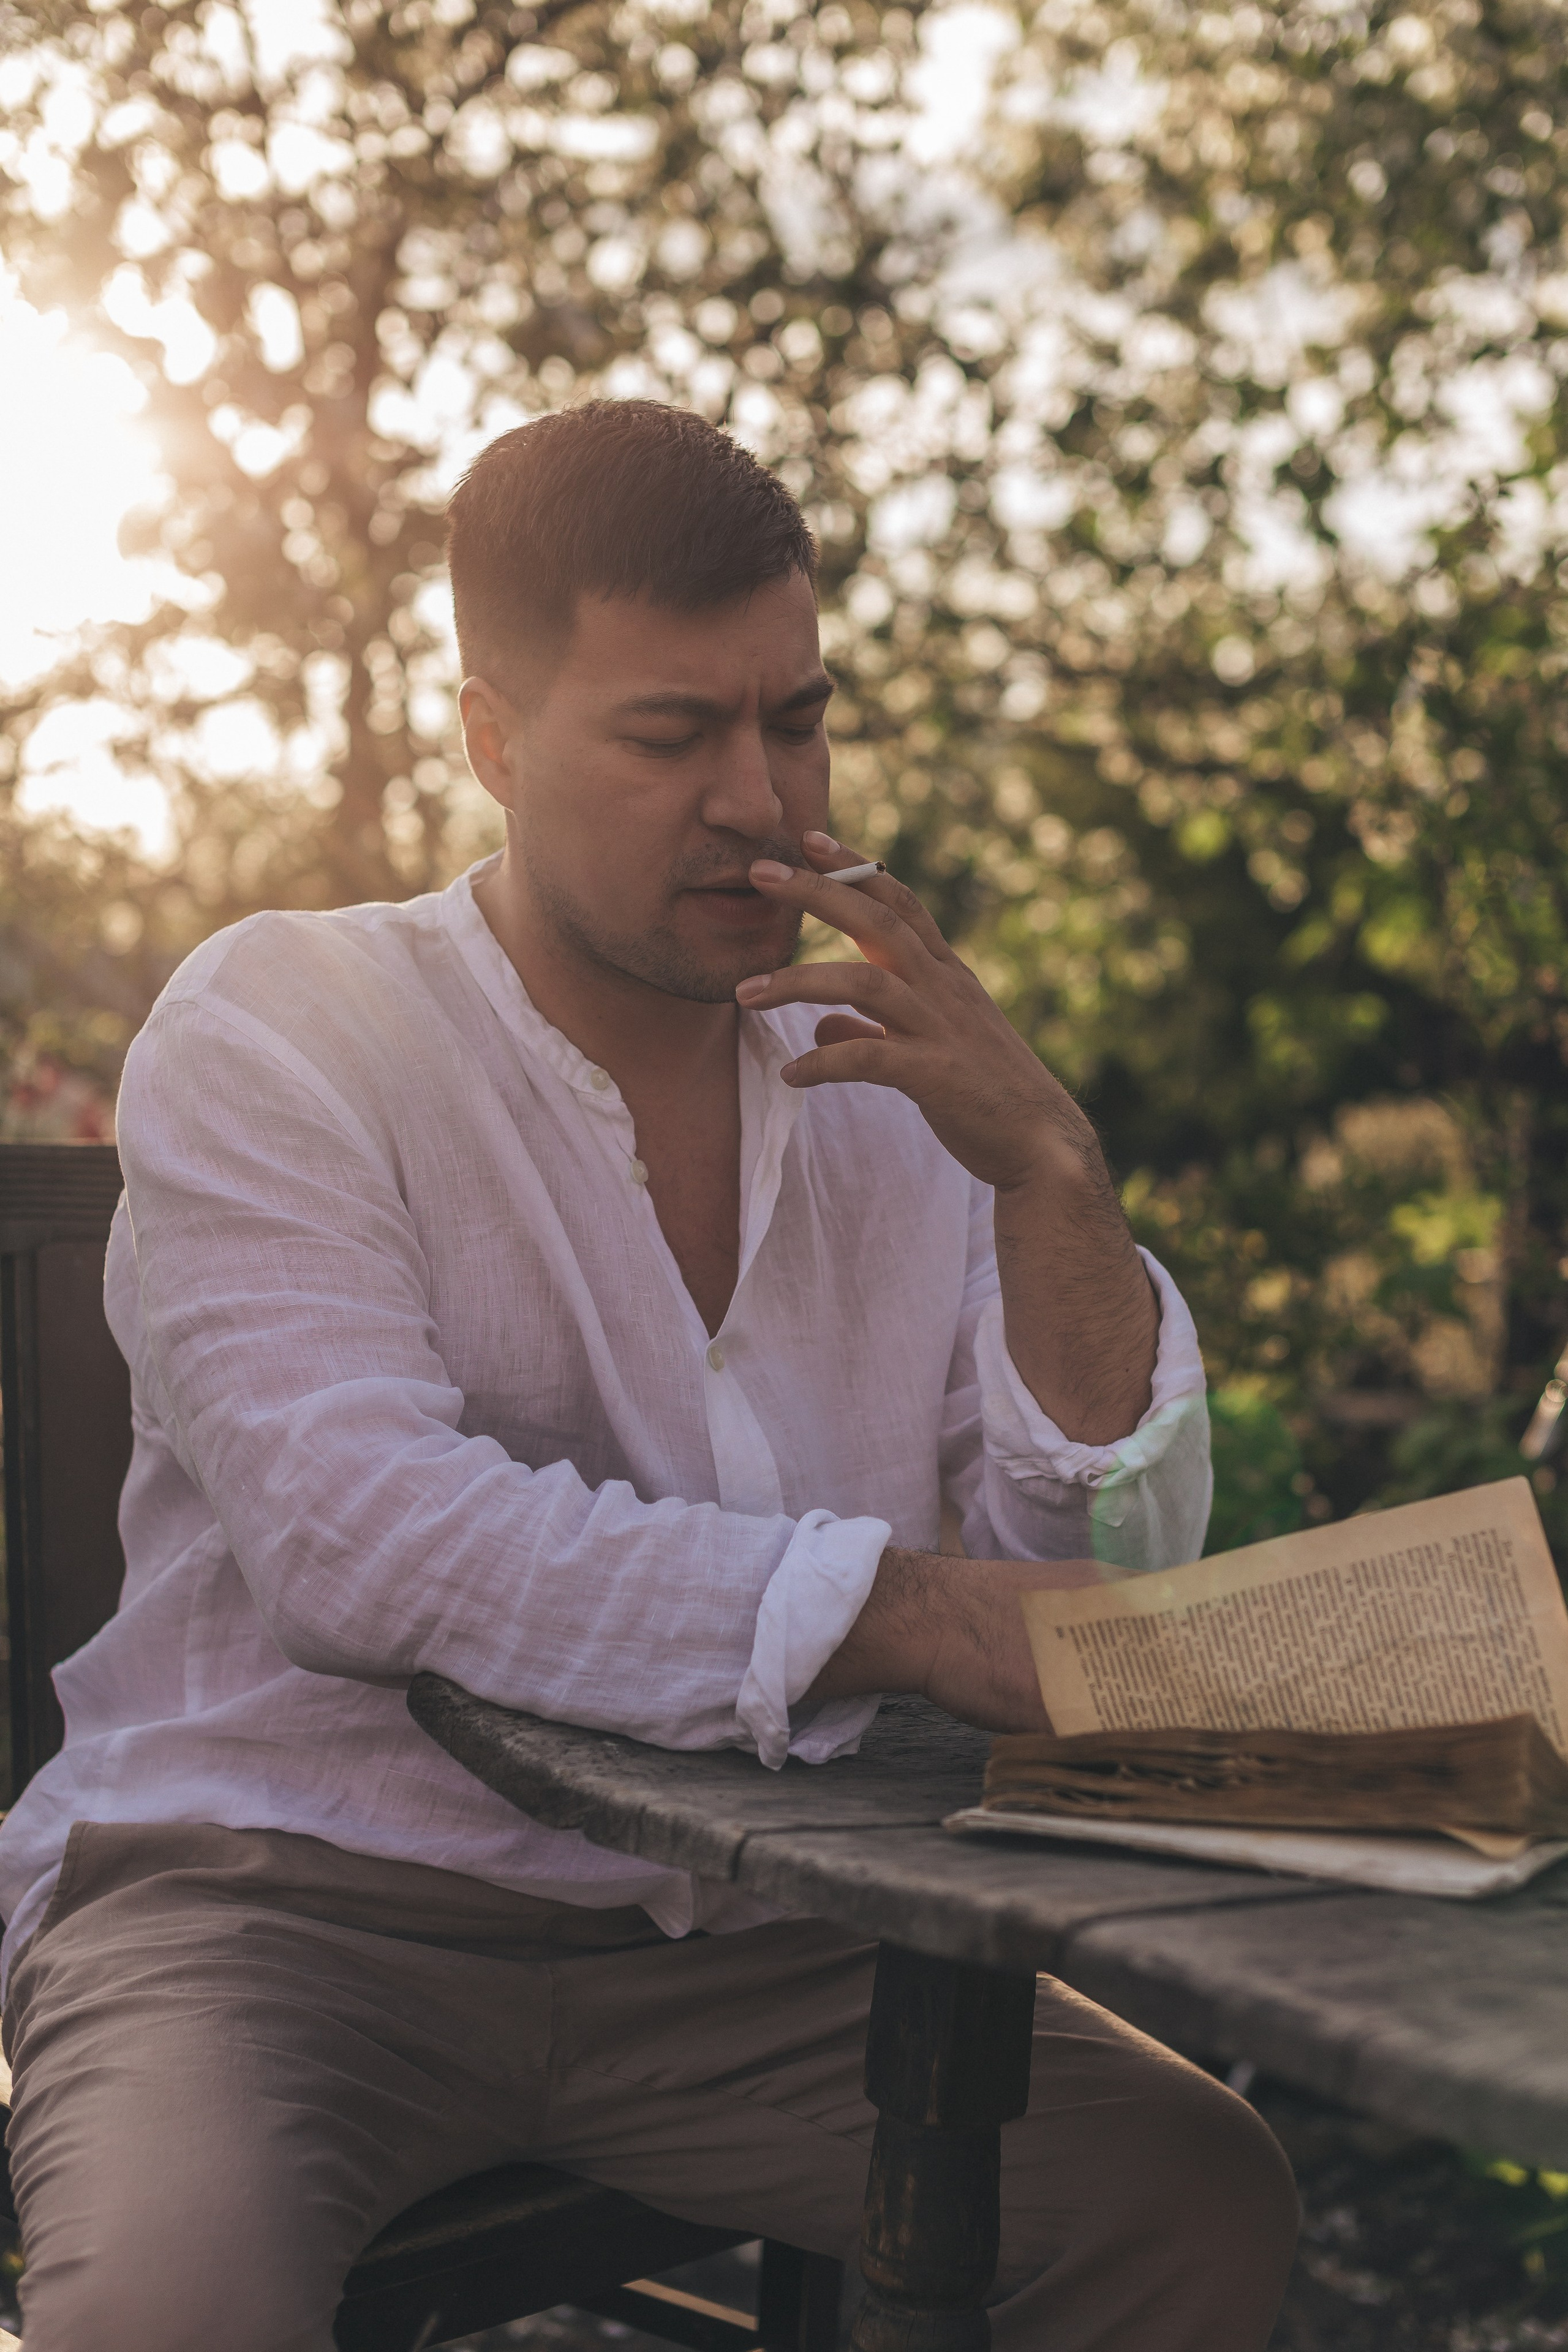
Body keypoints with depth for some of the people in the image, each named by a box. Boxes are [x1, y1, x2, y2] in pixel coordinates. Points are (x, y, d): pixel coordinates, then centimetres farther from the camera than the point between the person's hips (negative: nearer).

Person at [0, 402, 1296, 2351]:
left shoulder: (889, 1074, 7)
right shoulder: (276, 1028, -6)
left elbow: (1112, 1584, 2)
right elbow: (357, 1532, -23)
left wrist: (1049, 1168, -12)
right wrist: (899, 1611, -27)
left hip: (722, 1931, 5)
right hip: (283, 1887, -4)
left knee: (1195, 2192, -12)